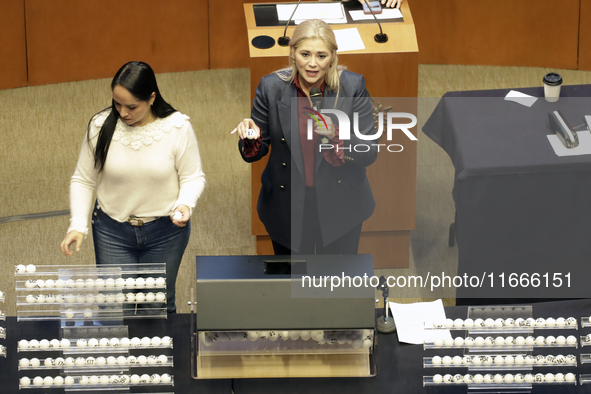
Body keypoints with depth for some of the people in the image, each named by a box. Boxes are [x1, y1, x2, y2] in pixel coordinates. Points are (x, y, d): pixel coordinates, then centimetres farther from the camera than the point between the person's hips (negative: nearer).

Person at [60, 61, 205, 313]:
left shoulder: (177, 127, -14)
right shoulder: (101, 127, -12)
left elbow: (193, 176, -4)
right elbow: (83, 180, -3)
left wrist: (185, 204, -25)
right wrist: (78, 225, -15)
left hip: (165, 231, 0)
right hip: (112, 230, 0)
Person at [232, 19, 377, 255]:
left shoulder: (352, 86, -12)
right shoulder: (272, 87, -9)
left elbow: (369, 153, -11)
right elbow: (256, 152, 0)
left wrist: (336, 136, -30)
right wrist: (250, 137, -24)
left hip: (340, 208, -1)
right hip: (287, 207, 1)